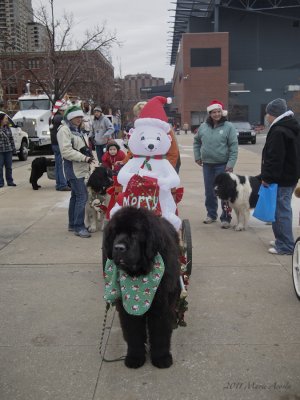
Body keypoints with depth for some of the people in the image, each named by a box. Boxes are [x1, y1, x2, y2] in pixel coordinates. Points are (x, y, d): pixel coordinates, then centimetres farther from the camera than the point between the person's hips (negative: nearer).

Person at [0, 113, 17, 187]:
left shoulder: (7, 128, 9)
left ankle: (10, 181, 17)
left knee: (9, 167, 9)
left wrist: (13, 148, 12)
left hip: (8, 150, 4)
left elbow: (11, 138, 14)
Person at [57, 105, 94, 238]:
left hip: (81, 167, 10)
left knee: (75, 196, 14)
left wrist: (88, 156, 8)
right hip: (73, 168, -10)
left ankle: (72, 224, 22)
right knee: (82, 196, -13)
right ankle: (79, 227, -7)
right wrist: (84, 158, -23)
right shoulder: (64, 130, -11)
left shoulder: (78, 130, 17)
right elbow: (66, 151, -20)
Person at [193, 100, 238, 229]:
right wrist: (197, 156, 11)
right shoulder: (203, 126, 4)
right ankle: (211, 214, 28)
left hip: (223, 165, -4)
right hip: (207, 164, 4)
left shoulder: (229, 127, -7)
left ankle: (226, 218, 7)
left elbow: (234, 147, -9)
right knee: (209, 192, 13)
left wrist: (231, 164, -15)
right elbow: (196, 141, 19)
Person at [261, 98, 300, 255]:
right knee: (284, 209, 17)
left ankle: (285, 246, 0)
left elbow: (274, 158, -23)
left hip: (281, 178, -10)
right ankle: (282, 240, 27)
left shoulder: (278, 131, -18)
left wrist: (267, 176, -18)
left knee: (281, 211, -5)